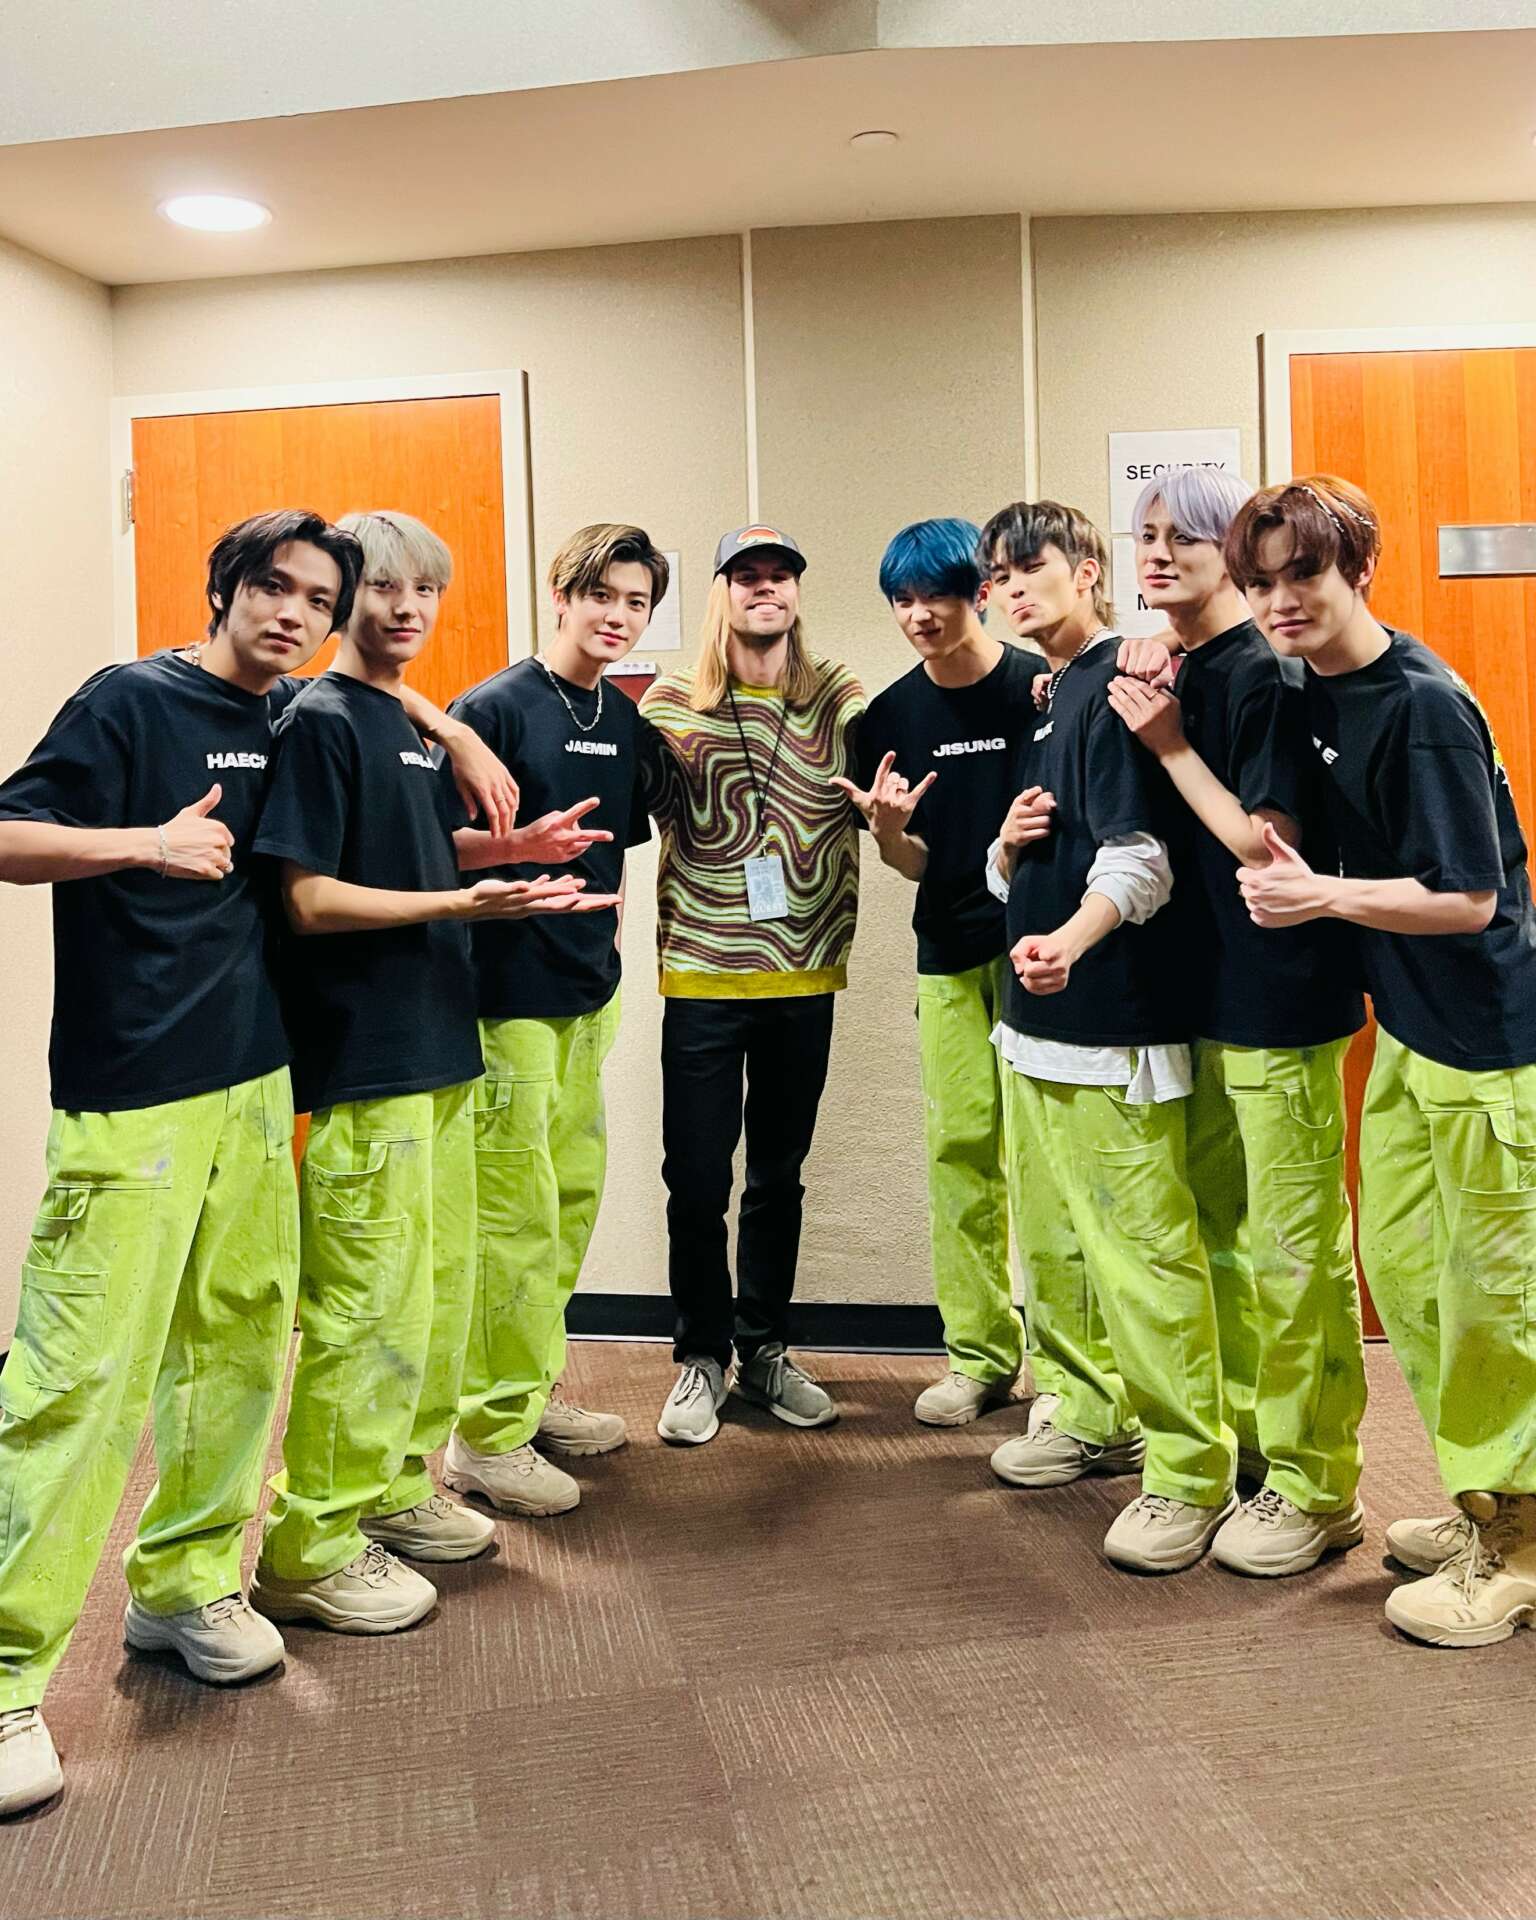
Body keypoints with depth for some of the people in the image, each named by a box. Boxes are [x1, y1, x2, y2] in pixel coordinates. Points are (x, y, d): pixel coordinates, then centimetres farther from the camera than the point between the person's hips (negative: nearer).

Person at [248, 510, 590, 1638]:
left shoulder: (415, 722, 15)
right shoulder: (319, 720, -10)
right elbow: (311, 899, -16)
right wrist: (464, 902, -21)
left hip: (437, 1047, 9)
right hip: (358, 1059, -9)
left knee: (441, 1289, 16)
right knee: (368, 1305, -4)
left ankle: (394, 1490, 32)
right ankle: (309, 1551, 11)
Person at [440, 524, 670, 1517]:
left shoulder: (629, 721, 11)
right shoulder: (495, 707, -10)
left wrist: (608, 944, 16)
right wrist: (525, 847, -29)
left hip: (588, 991, 8)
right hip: (506, 993, -8)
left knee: (573, 1196, 14)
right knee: (514, 1212, -4)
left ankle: (536, 1388, 30)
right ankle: (487, 1434, 8)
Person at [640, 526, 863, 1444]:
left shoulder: (841, 698, 3)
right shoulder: (670, 703, 0)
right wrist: (663, 768, -15)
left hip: (804, 974, 2)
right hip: (703, 976, -1)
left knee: (780, 1174, 14)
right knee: (698, 1179, 4)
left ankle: (766, 1348, 30)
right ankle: (702, 1358, 22)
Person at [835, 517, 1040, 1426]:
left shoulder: (1043, 687, -5)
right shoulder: (891, 715, 6)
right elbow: (916, 864, 9)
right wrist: (889, 828, -12)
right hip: (951, 953, 4)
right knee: (962, 1149, 7)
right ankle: (980, 1354, 20)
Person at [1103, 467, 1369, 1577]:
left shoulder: (1264, 673, -14)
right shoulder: (1182, 675, 11)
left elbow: (1268, 845, -19)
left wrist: (1171, 746, -15)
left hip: (1283, 999, -9)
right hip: (1210, 995, 9)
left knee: (1295, 1251, 0)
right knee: (1220, 1231, 17)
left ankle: (1319, 1490, 13)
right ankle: (1245, 1436, 33)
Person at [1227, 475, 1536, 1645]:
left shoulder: (1423, 705, -19)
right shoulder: (1312, 693, 5)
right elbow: (1275, 841, 13)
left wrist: (1323, 896, -22)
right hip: (1408, 1032, 9)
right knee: (1401, 1271, 16)